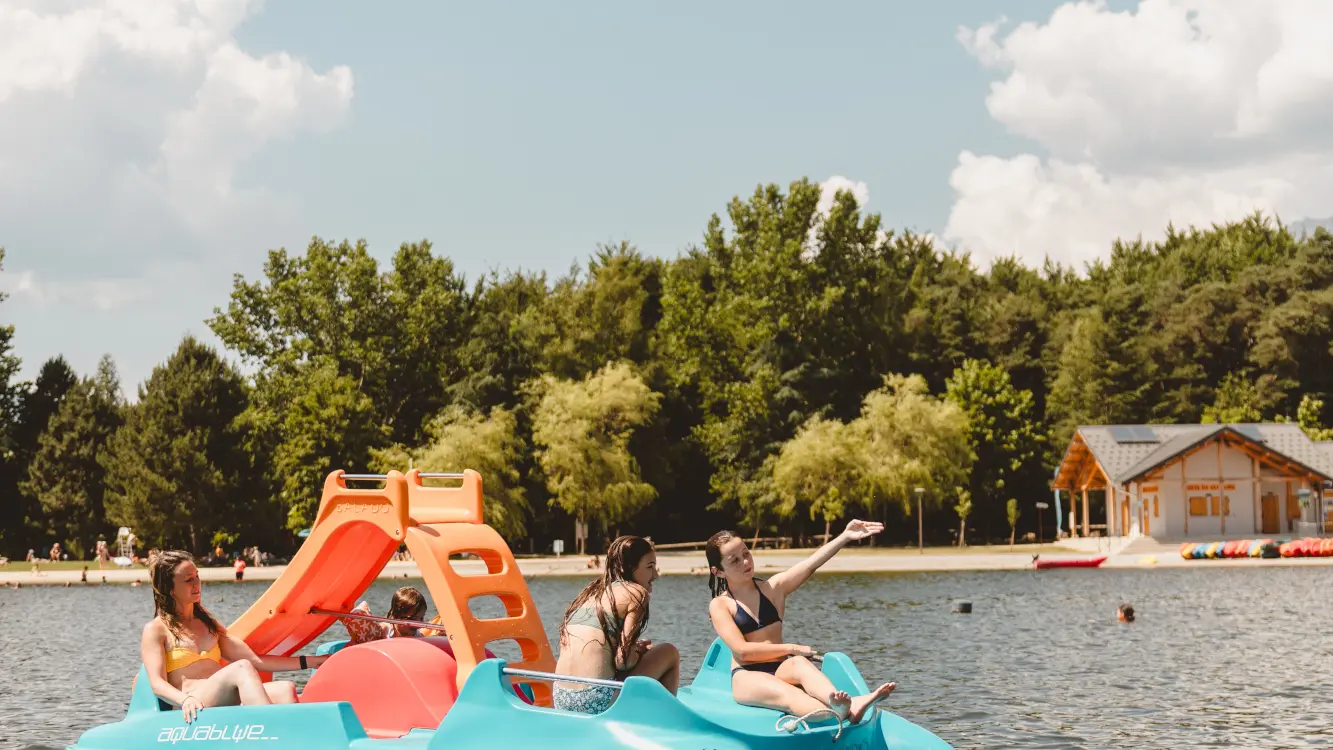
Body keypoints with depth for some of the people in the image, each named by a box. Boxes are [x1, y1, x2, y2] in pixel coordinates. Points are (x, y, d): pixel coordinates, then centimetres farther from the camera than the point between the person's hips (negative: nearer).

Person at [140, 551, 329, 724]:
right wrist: (186, 699, -29)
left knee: (285, 690, -23)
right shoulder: (155, 630, 8)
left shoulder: (208, 624, 27)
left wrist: (309, 662, 19)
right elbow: (157, 684, -6)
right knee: (242, 668, -32)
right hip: (195, 711, -6)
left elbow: (255, 660, 24)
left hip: (227, 705, 6)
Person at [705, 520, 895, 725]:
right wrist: (792, 649, -8)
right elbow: (742, 650, -9)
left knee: (799, 664, -32)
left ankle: (850, 705, -61)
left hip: (781, 669, 3)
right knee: (785, 693, -35)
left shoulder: (773, 587, 11)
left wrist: (845, 536, -17)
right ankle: (837, 714, -67)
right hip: (747, 677, -3)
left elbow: (811, 564, -4)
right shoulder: (720, 605, 2)